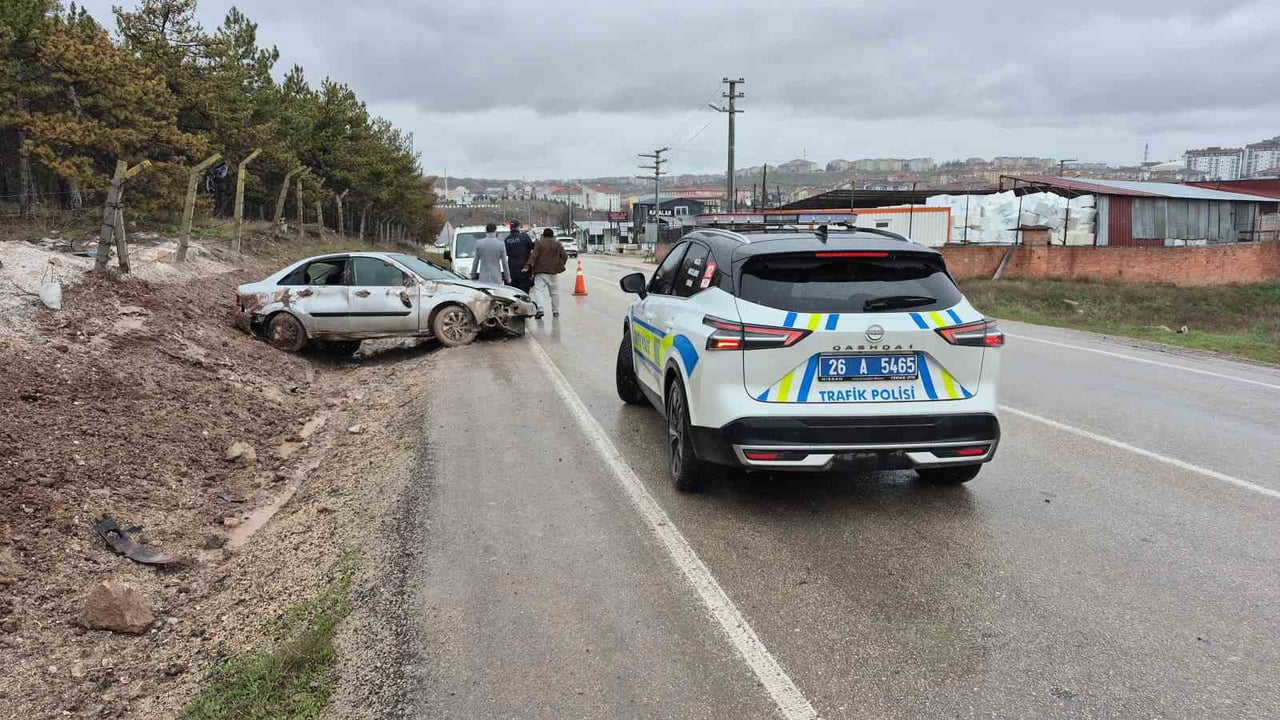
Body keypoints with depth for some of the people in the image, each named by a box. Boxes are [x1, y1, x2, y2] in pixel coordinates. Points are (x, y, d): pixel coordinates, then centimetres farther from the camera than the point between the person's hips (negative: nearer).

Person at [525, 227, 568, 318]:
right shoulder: (557, 244, 8)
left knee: (538, 290, -7)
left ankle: (539, 309, -24)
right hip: (552, 271, 3)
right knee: (554, 292, 13)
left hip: (540, 271, -3)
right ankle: (556, 311, 17)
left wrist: (528, 266, -13)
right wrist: (560, 266, 17)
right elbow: (565, 256, 5)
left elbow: (534, 256, -11)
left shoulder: (539, 243, -2)